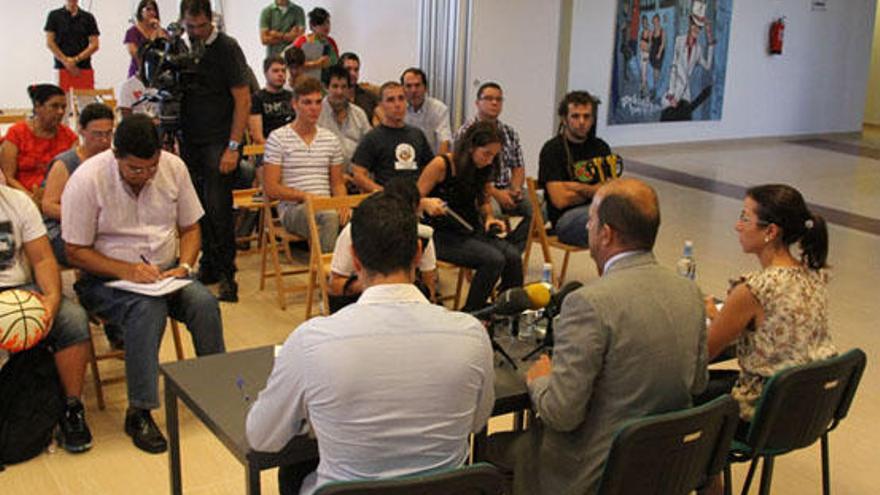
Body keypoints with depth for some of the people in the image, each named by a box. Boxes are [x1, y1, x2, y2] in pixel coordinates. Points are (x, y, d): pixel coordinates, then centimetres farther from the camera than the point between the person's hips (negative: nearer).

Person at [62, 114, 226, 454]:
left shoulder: (174, 168, -2)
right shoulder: (87, 180, -14)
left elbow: (190, 228, 8)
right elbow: (76, 252, -11)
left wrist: (184, 265, -12)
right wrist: (127, 271, -25)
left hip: (165, 272, 4)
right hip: (107, 279, -4)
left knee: (204, 303, -25)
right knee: (148, 309, -34)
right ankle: (139, 413, -25)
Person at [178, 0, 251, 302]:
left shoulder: (226, 48, -5)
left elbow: (243, 100, -7)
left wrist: (233, 147, -12)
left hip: (219, 141, -5)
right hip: (190, 141, 5)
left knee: (217, 207, -9)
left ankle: (226, 274, 0)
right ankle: (208, 265, 16)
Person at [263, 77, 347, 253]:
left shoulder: (331, 139, 18)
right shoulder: (278, 138, 4)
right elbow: (271, 188, -1)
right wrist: (305, 196, -13)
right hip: (292, 207, -4)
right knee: (329, 217, -37)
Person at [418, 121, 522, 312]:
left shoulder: (482, 169, 7)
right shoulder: (441, 165, -12)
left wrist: (489, 218, 3)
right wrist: (428, 205, -30)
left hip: (472, 231, 6)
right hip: (443, 235, -6)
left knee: (513, 256, -19)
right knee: (494, 259, -27)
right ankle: (470, 315, -11)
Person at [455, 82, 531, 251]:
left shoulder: (510, 133, 17)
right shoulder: (466, 132, -2)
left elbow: (518, 167, 17)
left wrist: (516, 189, -5)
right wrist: (495, 193, -18)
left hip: (506, 190, 6)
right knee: (492, 210, -36)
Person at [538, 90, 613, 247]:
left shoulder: (601, 147, 17)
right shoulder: (552, 149, -1)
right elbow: (560, 200, -9)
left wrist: (580, 188, -9)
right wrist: (595, 191, 6)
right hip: (566, 217, -5)